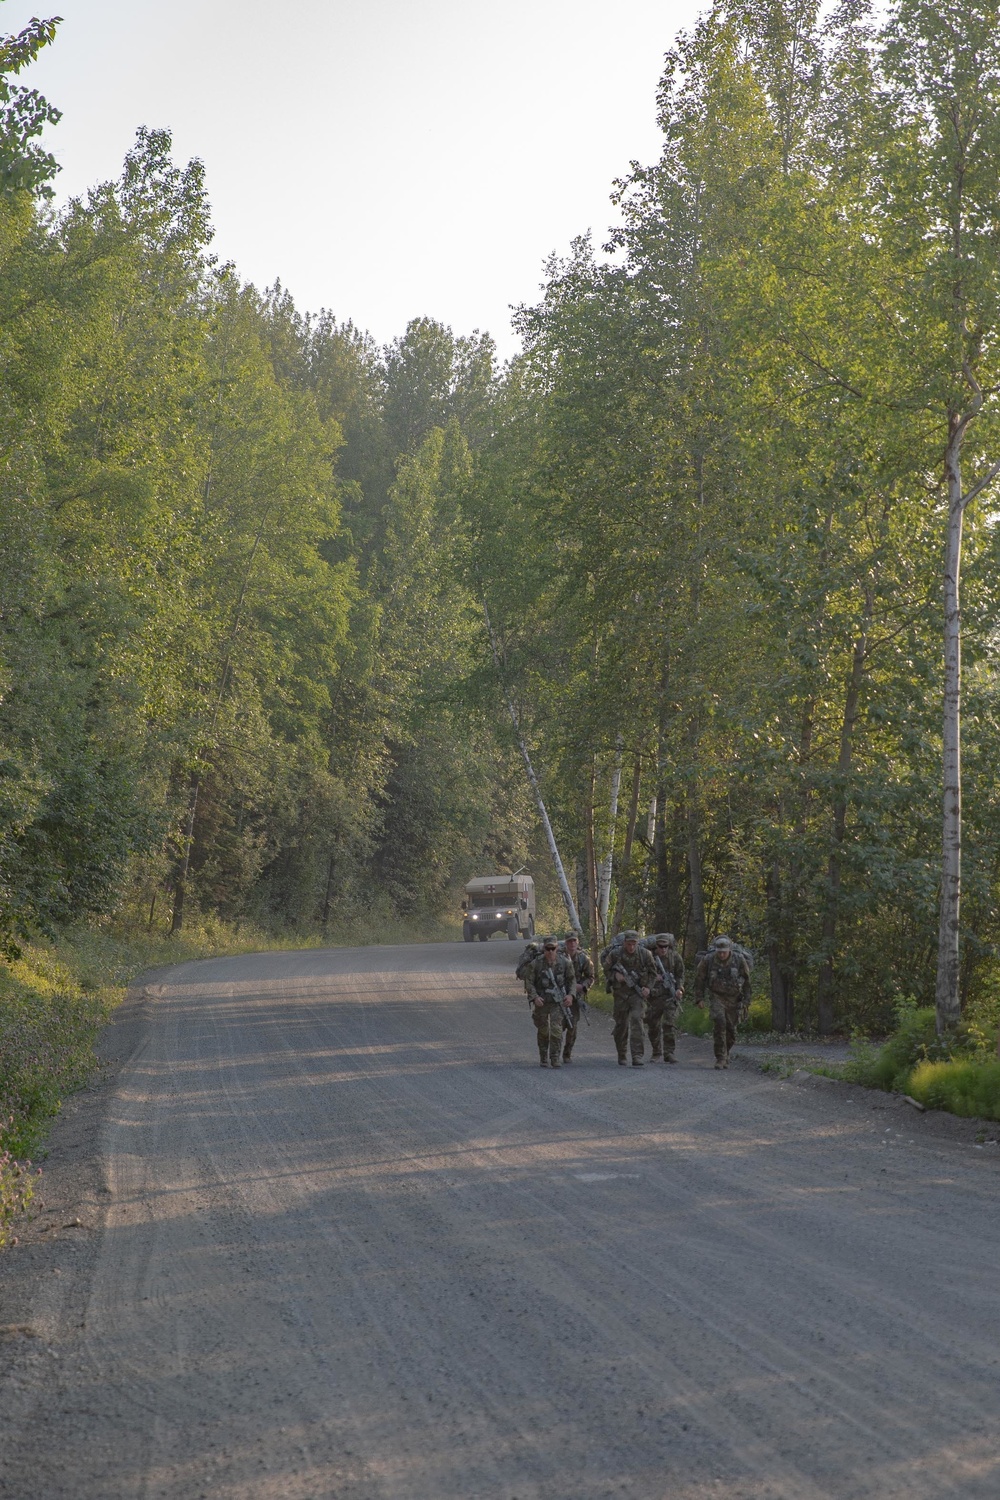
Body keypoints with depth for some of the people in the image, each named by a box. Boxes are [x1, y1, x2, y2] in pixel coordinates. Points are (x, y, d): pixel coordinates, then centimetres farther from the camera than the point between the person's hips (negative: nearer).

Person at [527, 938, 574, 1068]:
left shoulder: (564, 962, -4)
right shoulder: (536, 964, -9)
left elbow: (571, 979, 10)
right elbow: (530, 982, -5)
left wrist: (570, 994, -2)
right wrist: (534, 997, -18)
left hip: (557, 1002, 0)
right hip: (541, 1002, 0)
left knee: (556, 1030, -12)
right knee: (543, 1031, 9)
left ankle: (555, 1058, -8)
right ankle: (543, 1058, 22)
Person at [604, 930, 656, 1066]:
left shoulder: (645, 954, -5)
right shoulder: (615, 954, -7)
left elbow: (652, 972, 7)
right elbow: (606, 970, 7)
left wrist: (648, 987, -6)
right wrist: (615, 975, -14)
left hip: (637, 993, -1)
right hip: (620, 993, 1)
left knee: (637, 1020, -17)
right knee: (621, 1024, 9)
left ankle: (637, 1056, -20)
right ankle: (621, 1055, 28)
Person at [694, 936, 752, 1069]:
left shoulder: (739, 961, -11)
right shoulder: (708, 960, -12)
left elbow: (746, 981, 1)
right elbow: (699, 979, 0)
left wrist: (746, 1000, -1)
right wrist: (699, 998, -2)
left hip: (733, 998, 1)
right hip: (716, 997, -1)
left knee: (731, 1028, 3)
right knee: (719, 1023, -22)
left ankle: (726, 1054, 28)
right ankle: (720, 1057, -18)